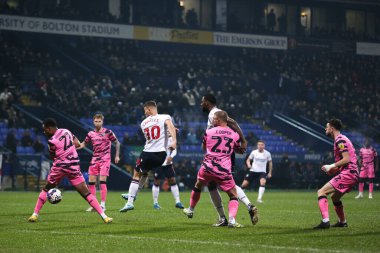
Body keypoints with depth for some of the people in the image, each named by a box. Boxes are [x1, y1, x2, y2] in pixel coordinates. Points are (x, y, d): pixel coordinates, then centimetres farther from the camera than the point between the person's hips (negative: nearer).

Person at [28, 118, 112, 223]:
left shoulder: (52, 141, -12)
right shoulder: (66, 131, 3)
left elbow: (53, 157, 1)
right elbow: (77, 144, 11)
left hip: (59, 167, -3)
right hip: (73, 166, 3)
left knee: (46, 189, 19)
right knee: (86, 193, 2)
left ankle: (35, 214, 19)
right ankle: (104, 216, -6)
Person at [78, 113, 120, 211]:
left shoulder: (108, 132, -5)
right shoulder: (91, 134, 6)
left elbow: (117, 143, 4)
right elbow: (84, 144, 16)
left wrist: (117, 156, -1)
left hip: (105, 160, -5)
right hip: (94, 160, 5)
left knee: (102, 181, -12)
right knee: (91, 182, 1)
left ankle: (103, 205, -6)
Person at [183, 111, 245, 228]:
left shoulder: (209, 132, 1)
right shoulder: (235, 135, 2)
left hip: (207, 167, 1)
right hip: (224, 170, -1)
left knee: (197, 187, 29)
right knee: (233, 196, 7)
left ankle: (190, 210, 46)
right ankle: (232, 220, -14)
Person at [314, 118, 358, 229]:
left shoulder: (340, 140, -10)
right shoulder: (342, 139, 21)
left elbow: (346, 159, -19)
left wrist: (331, 166, -12)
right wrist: (335, 169, 17)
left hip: (347, 174, -10)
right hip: (353, 174, 10)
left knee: (321, 192, -15)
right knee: (334, 197, 28)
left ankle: (325, 221, -26)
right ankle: (342, 222, 39)